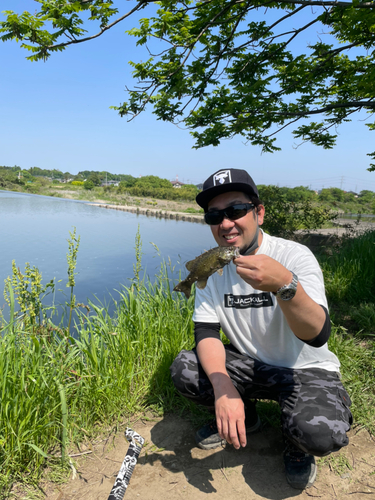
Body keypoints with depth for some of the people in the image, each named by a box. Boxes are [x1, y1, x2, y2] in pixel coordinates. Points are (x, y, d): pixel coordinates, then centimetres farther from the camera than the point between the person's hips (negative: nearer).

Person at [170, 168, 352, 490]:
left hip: (306, 369, -3)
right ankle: (245, 419, 12)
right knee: (183, 370, -18)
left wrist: (284, 284, -51)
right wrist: (223, 387, -30)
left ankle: (296, 440, 8)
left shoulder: (295, 256, -21)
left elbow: (318, 335, -31)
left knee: (321, 432, -32)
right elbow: (206, 332, -12)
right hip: (249, 364, 4)